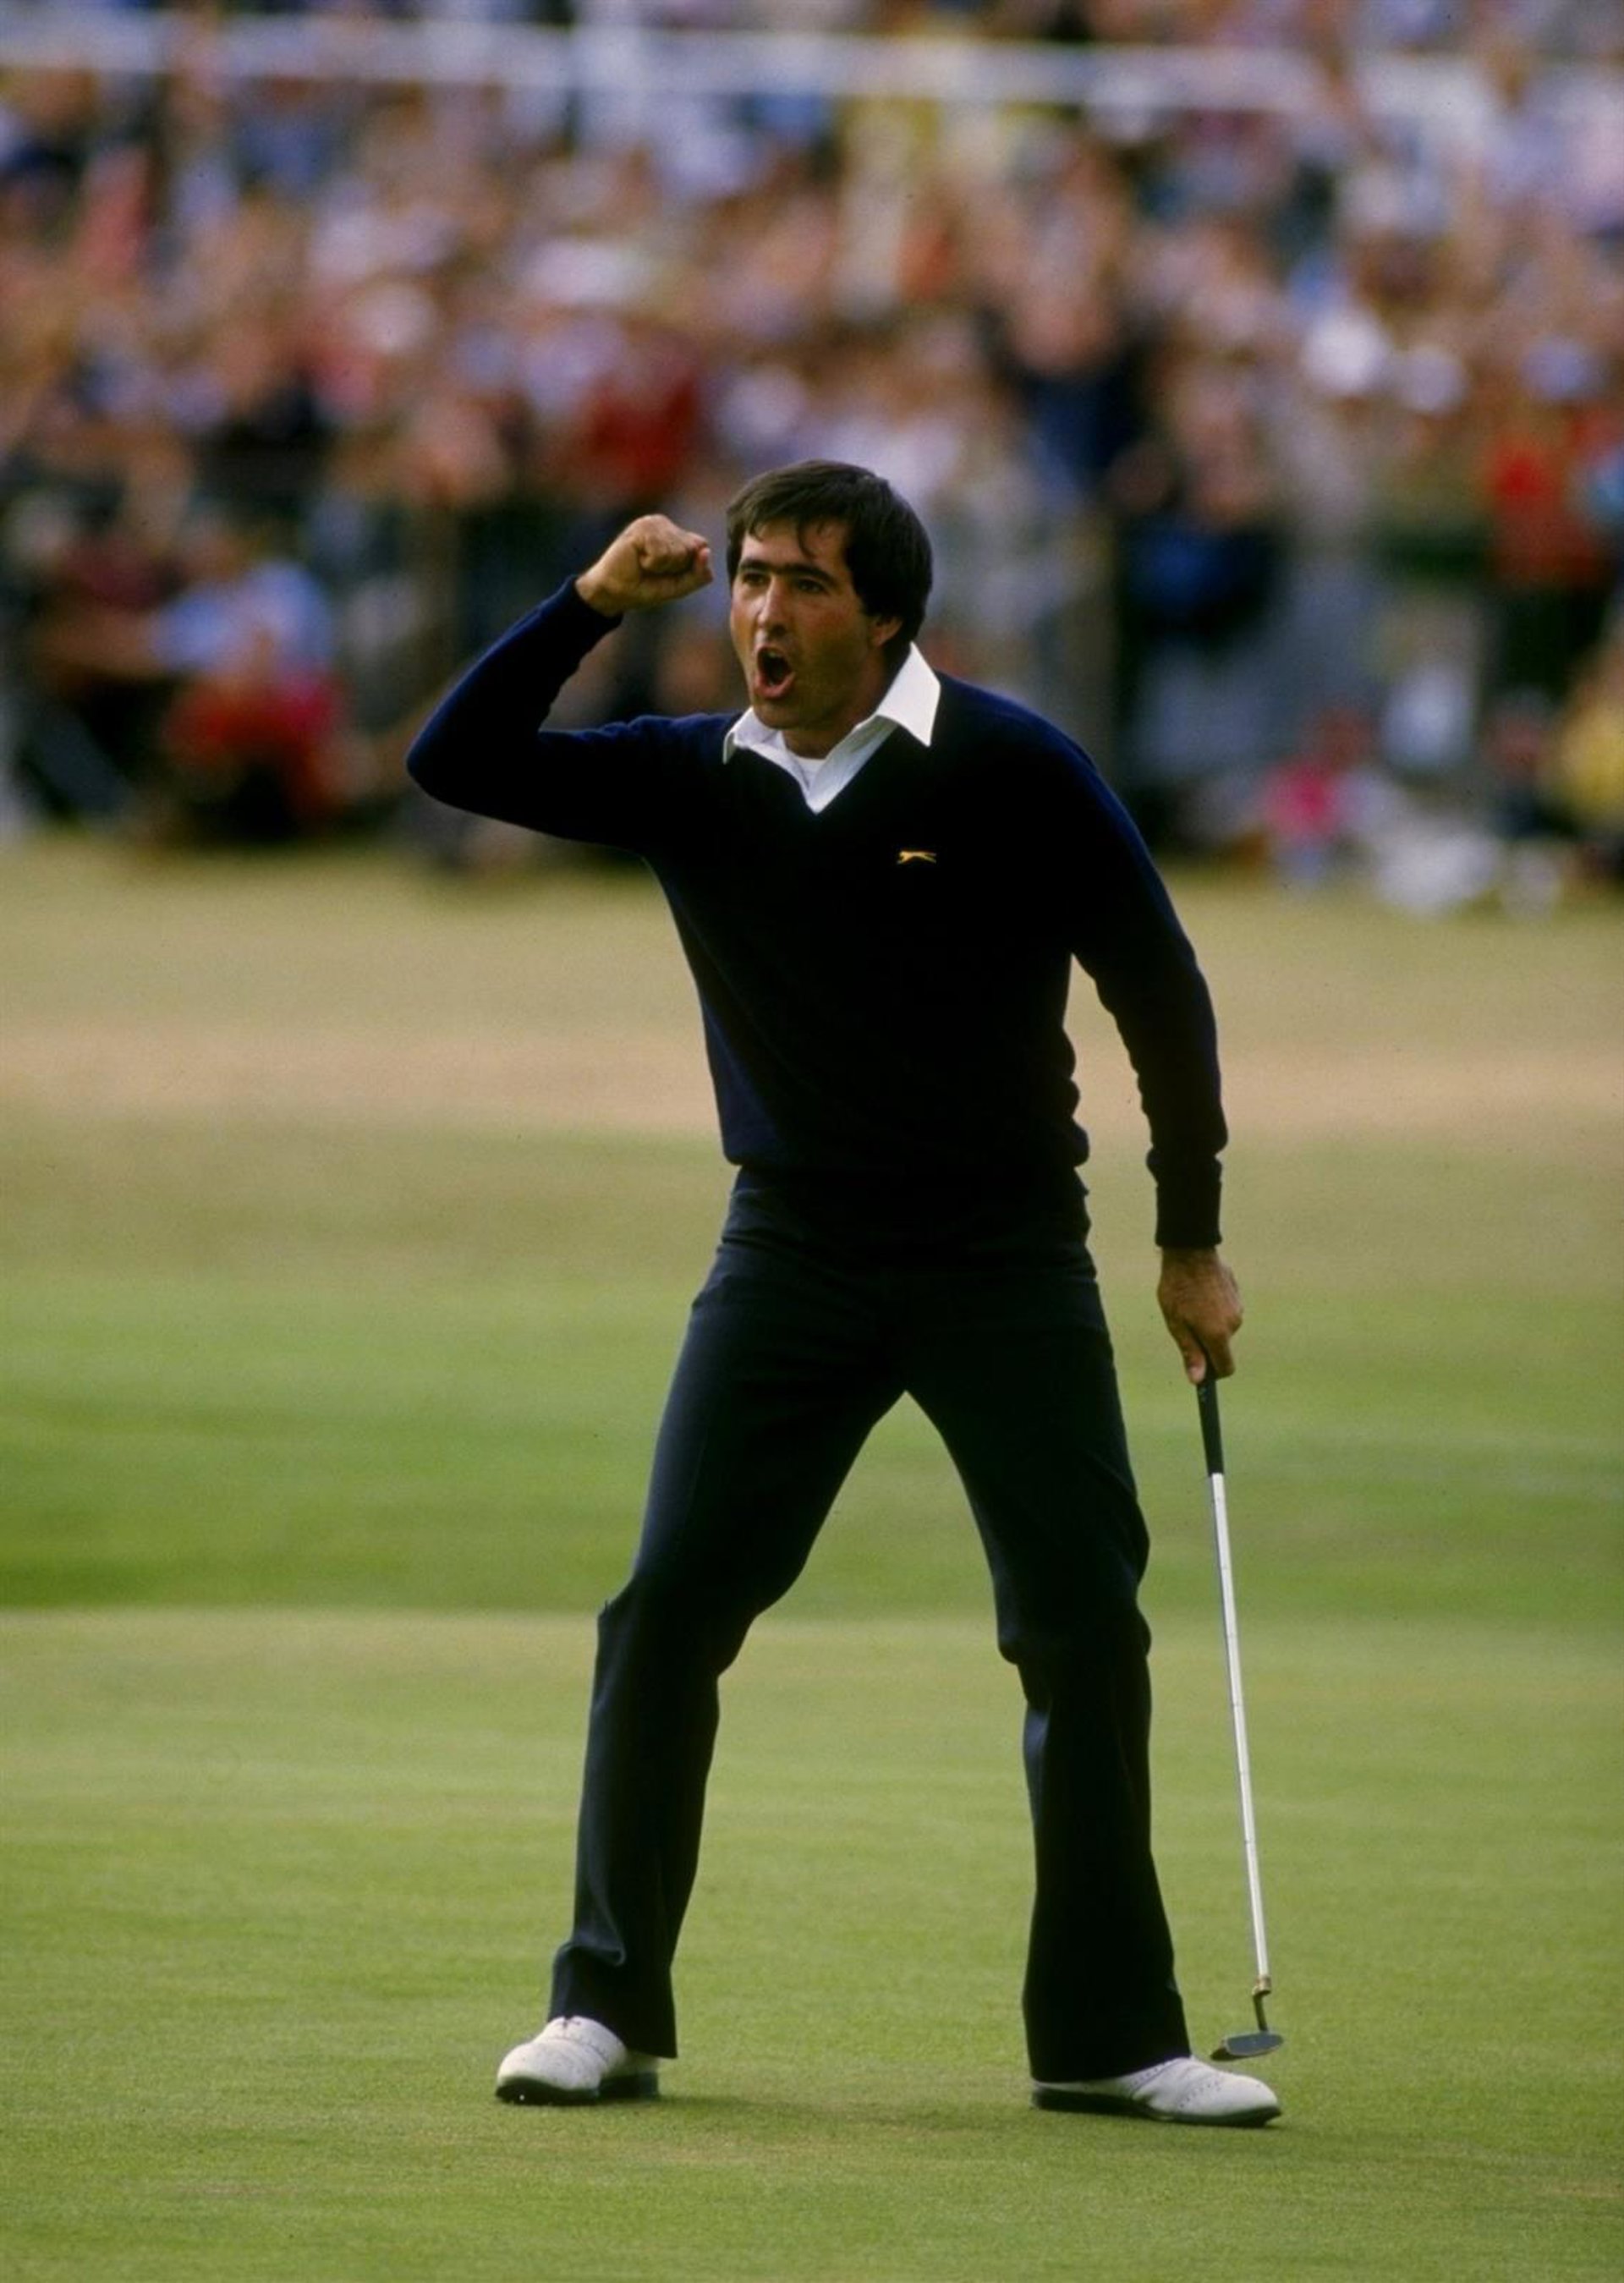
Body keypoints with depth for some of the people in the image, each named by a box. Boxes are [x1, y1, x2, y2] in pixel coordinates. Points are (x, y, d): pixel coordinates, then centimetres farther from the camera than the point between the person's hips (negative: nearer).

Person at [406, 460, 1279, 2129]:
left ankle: (1106, 2034, 7)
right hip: (790, 1254, 2)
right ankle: (606, 2008, -1)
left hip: (1007, 1255, -2)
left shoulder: (1011, 772, -9)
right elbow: (456, 762, -4)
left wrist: (1191, 1243, 1)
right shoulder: (689, 782, 0)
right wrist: (593, 604, -16)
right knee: (665, 1611, -8)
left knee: (1087, 1628, -3)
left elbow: (1160, 994, -1)